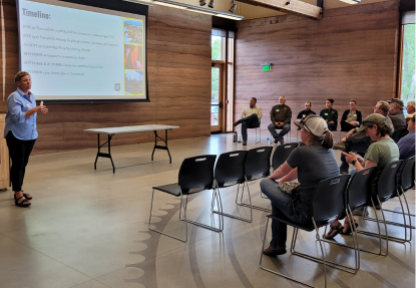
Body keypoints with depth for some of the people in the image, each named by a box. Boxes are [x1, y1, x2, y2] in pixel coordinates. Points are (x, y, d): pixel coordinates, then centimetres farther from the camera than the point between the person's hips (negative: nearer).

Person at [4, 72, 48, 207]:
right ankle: (18, 195, -2)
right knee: (17, 164, -5)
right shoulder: (14, 97, -14)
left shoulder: (32, 96, 10)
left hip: (30, 135, 7)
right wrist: (35, 110, -30)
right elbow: (17, 116, -24)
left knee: (24, 163, 13)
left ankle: (20, 189, 24)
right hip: (16, 136, -7)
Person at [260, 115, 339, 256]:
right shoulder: (329, 150, 4)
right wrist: (280, 181, 27)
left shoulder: (302, 152, -18)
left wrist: (271, 177, 23)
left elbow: (281, 171, 2)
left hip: (308, 214, -8)